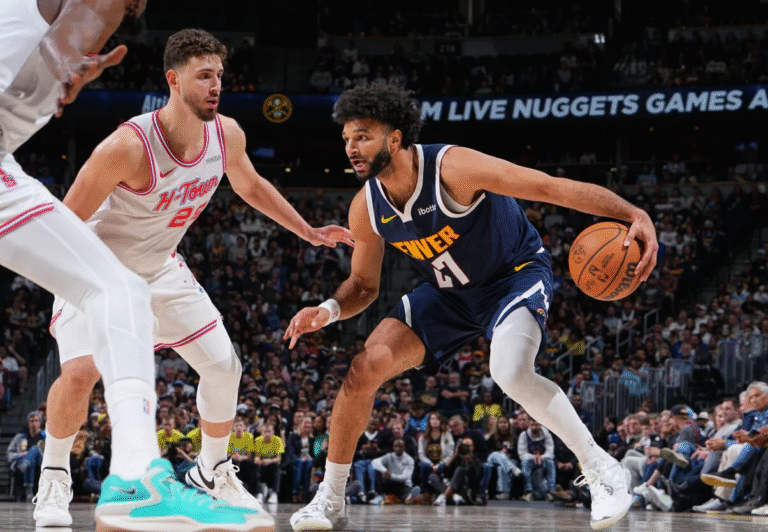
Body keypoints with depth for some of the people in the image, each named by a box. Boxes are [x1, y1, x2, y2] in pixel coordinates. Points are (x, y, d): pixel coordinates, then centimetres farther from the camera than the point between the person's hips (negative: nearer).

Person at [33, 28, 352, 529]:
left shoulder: (226, 134, -13)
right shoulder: (129, 146, -34)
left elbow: (251, 187, 11)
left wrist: (310, 232, 13)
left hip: (160, 268, 6)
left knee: (224, 365, 4)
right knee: (80, 371, -26)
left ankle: (213, 471, 28)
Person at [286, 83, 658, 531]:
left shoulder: (453, 168, -32)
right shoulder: (366, 209, -12)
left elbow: (556, 188, -34)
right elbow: (364, 285, 4)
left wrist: (636, 215, -44)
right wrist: (330, 310, -20)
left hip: (516, 273, -6)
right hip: (449, 291, 6)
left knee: (511, 373, -34)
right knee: (364, 370, -8)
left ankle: (603, 471, -15)